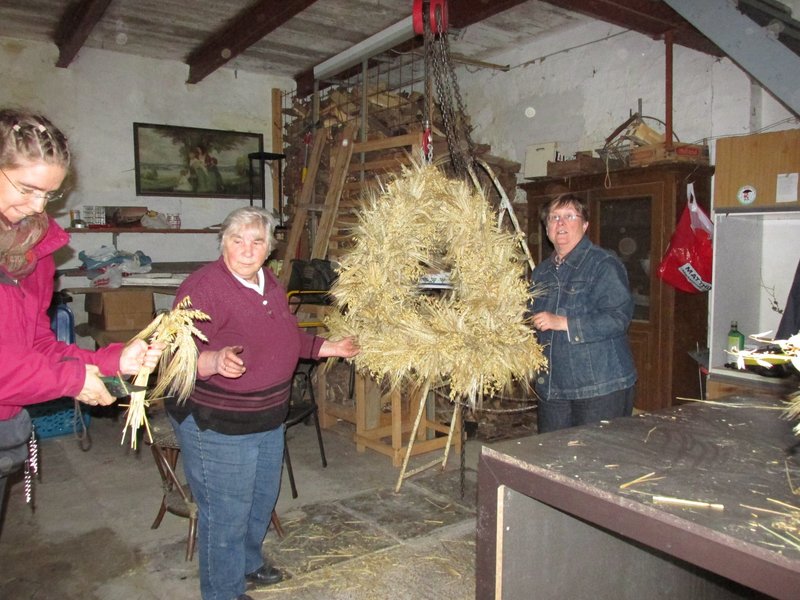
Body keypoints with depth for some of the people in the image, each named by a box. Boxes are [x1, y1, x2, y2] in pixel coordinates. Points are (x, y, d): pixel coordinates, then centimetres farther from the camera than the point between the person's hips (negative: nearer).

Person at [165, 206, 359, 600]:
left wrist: (329, 348, 12)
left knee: (263, 498, 25)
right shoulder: (202, 287, -22)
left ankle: (248, 563, 50)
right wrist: (216, 361, -48)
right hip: (216, 425, -9)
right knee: (226, 513, 6)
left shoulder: (271, 285, 5)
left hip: (269, 419, 9)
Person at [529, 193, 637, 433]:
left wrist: (562, 322, -21)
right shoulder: (541, 272, 15)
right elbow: (531, 320, 27)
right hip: (552, 388, 7)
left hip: (600, 388, -6)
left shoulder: (604, 265, -8)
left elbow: (618, 318, -20)